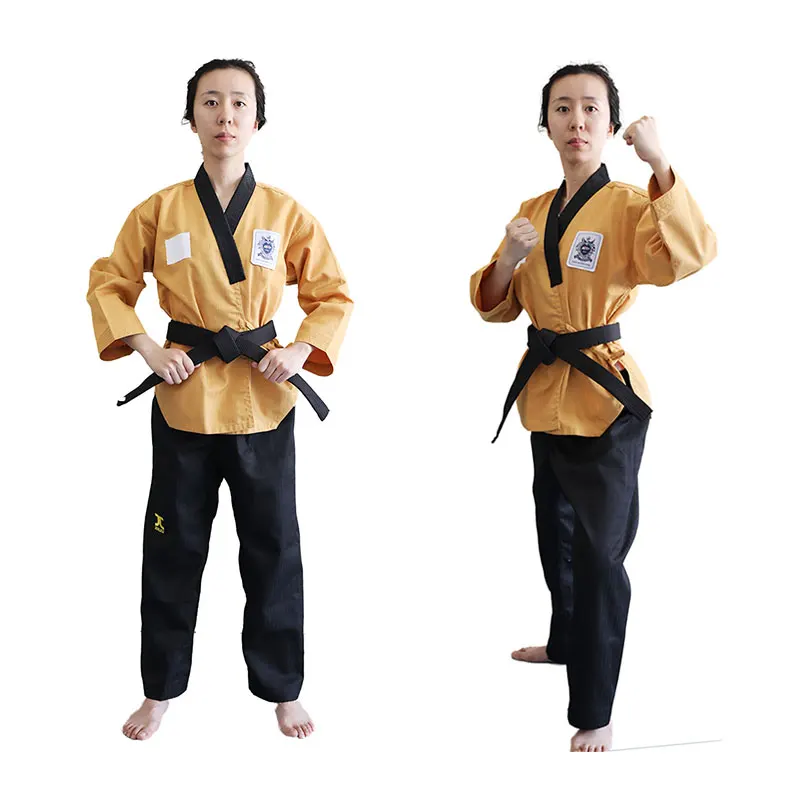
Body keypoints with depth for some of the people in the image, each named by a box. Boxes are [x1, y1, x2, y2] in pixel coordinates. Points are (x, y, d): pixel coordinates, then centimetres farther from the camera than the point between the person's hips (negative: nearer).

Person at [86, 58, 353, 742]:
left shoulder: (286, 213, -1)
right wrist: (148, 348, -7)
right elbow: (108, 284, 6)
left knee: (273, 549, 8)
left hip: (264, 398, 0)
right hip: (185, 397, 0)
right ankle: (162, 689, 25)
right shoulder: (160, 210, -2)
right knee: (173, 549, 9)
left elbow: (332, 295, 7)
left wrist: (301, 351, -8)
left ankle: (282, 689, 24)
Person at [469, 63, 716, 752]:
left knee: (599, 551, -5)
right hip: (546, 390, 7)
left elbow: (689, 255, -32)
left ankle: (595, 713, 3)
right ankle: (567, 642, 47)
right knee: (558, 534, 24)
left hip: (604, 397, -7)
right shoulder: (533, 211, 8)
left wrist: (659, 164, -42)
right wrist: (508, 260, -12)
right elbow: (496, 306, 9)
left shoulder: (628, 207, -12)